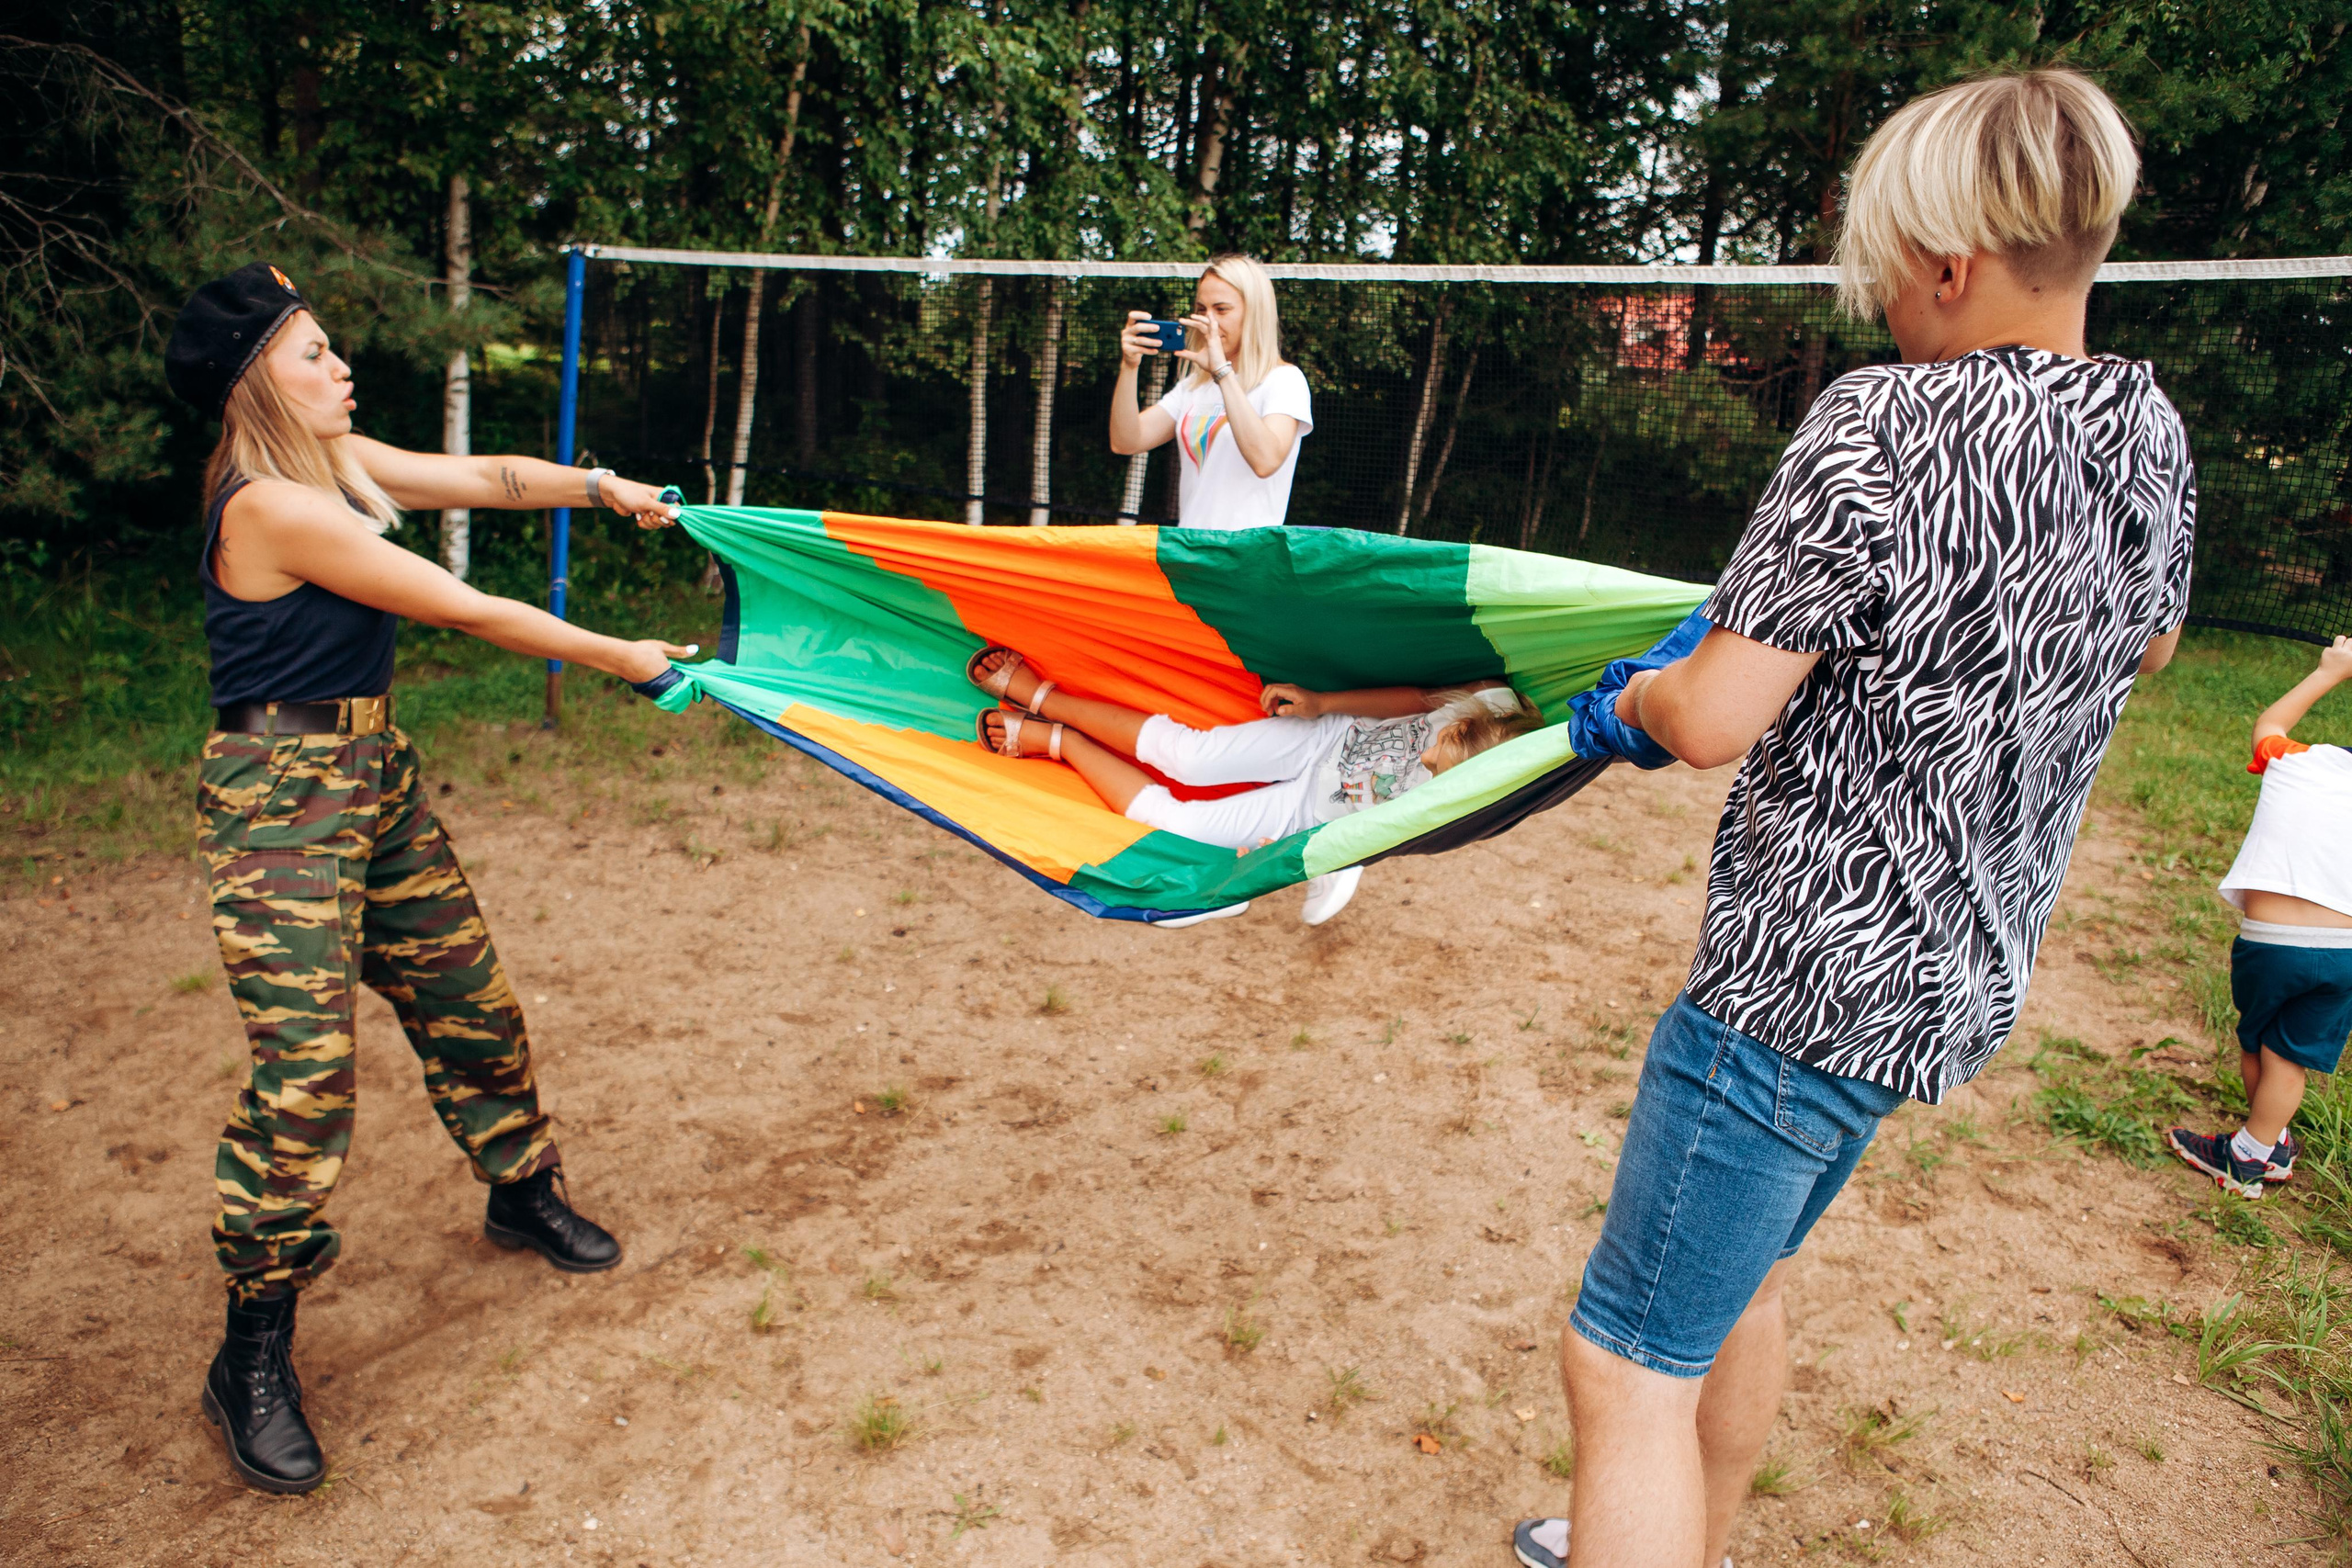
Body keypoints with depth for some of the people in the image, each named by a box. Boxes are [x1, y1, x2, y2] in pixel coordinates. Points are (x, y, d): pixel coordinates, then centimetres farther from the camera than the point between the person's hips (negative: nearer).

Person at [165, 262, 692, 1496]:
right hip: (281, 799, -9)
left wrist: (599, 485, -5)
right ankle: (253, 1362, 6)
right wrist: (616, 658, -11)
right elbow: (466, 610, -18)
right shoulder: (271, 506, -19)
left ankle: (524, 1196, 38)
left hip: (375, 774, 9)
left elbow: (481, 478, 10)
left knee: (469, 999, 16)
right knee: (304, 1068, -10)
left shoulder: (338, 462, 9)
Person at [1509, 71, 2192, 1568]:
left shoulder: (1884, 422, -21)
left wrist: (1639, 692, -3)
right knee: (1743, 1272, 27)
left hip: (1809, 980, -9)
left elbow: (1714, 721, -24)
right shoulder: (2148, 431, 4)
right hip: (1965, 973, 10)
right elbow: (2148, 643, 24)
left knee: (1627, 1363, 0)